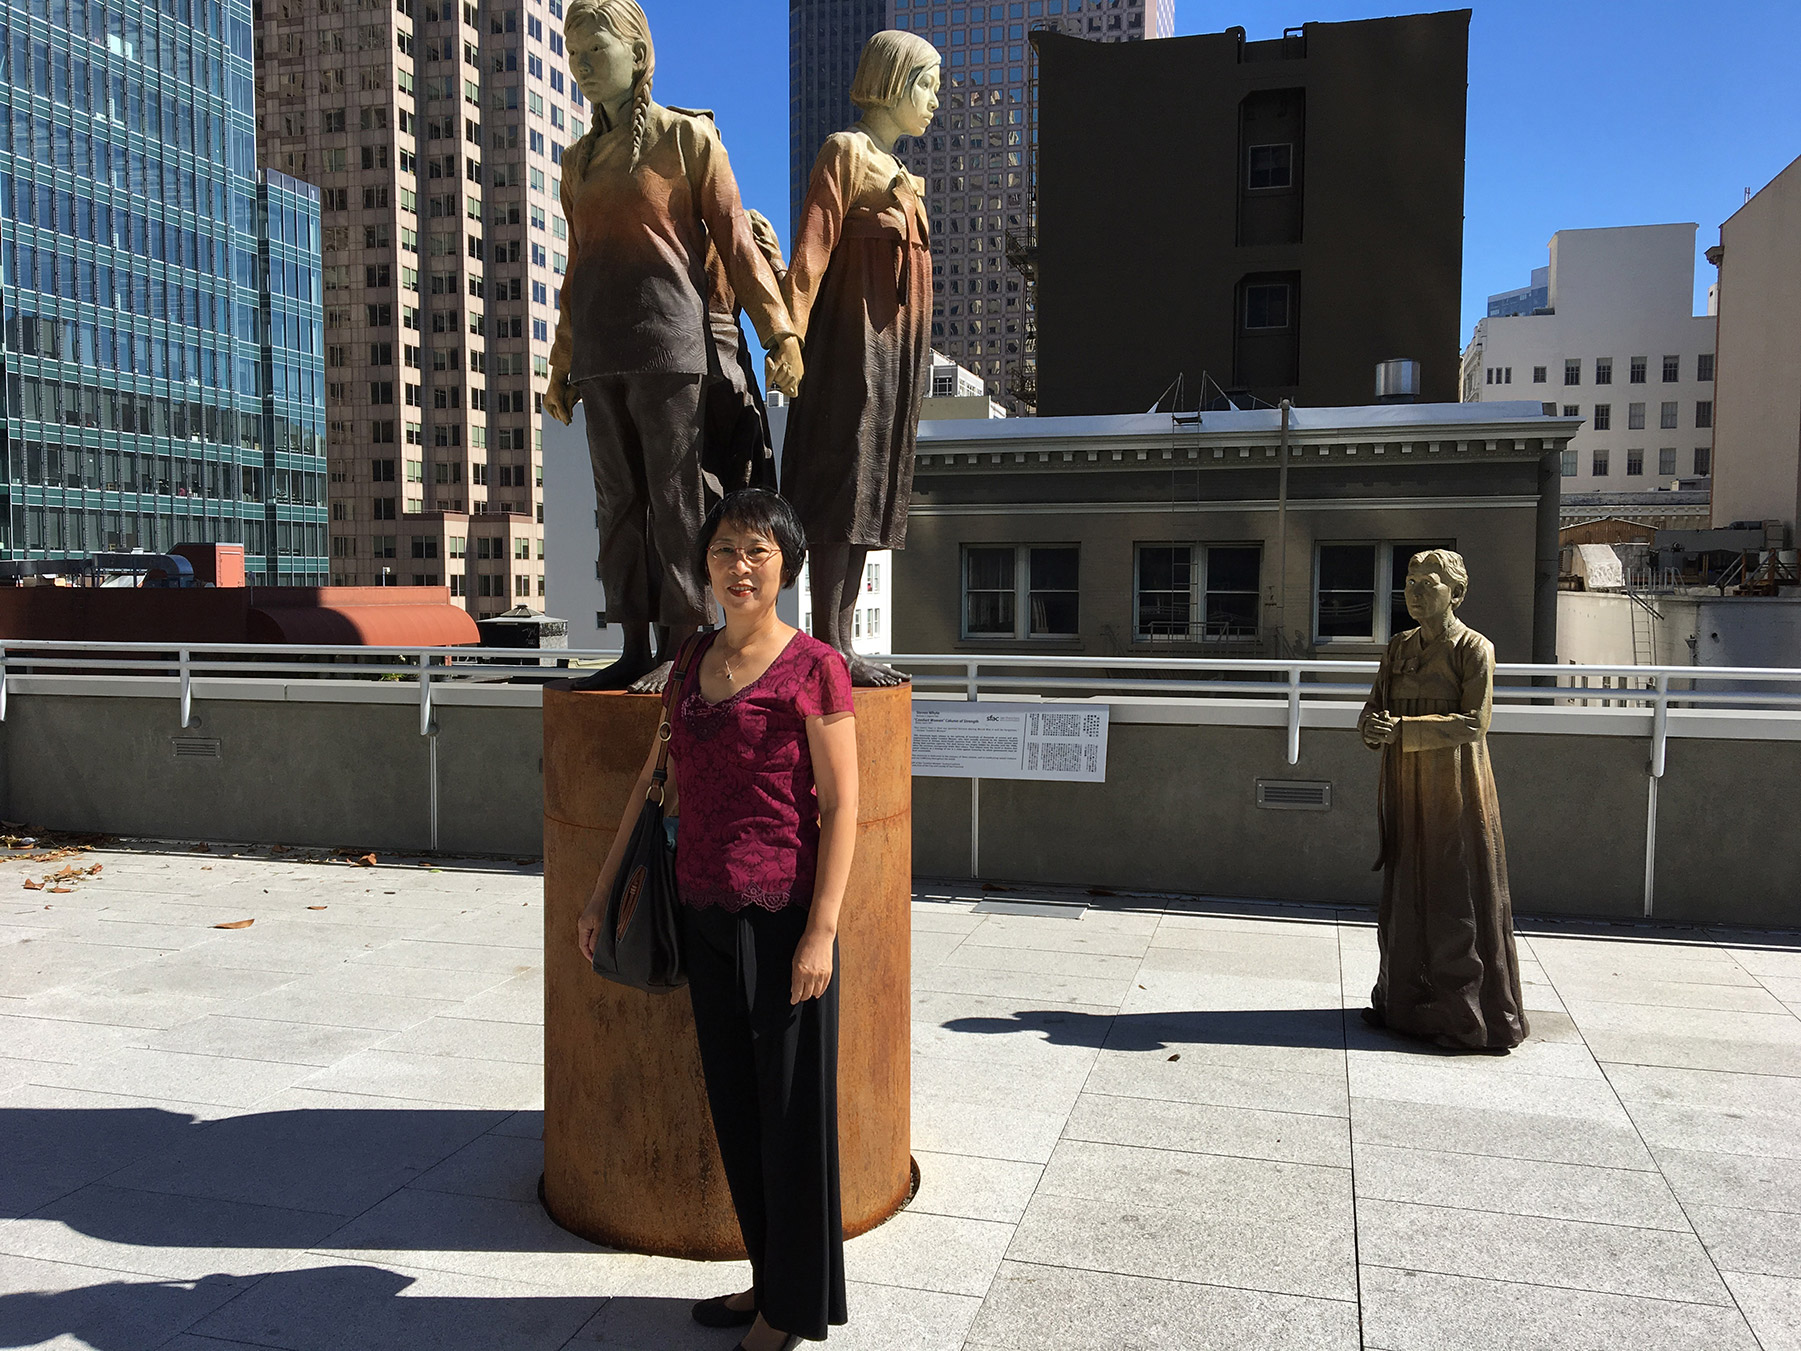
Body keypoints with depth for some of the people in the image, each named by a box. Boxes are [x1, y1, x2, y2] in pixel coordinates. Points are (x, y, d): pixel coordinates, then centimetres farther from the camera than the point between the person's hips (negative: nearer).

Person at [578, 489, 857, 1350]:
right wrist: (601, 892, 16)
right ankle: (768, 1282, 34)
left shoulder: (813, 667, -8)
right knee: (735, 1107, 16)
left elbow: (840, 807, -11)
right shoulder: (693, 661, 10)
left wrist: (821, 932, -17)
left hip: (782, 916, -6)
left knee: (790, 1108, 6)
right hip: (705, 914, 6)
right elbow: (654, 782, 16)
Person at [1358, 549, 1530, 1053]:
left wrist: (1402, 729, -23)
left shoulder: (1474, 649, -7)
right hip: (1406, 790, 6)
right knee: (1405, 895, 11)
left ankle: (1467, 1016, 10)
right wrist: (1373, 726, -15)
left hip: (1455, 790, -6)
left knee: (1459, 902, 0)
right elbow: (1375, 709, 9)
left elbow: (1473, 723, -16)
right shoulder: (1398, 649, 12)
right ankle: (1404, 1001, 23)